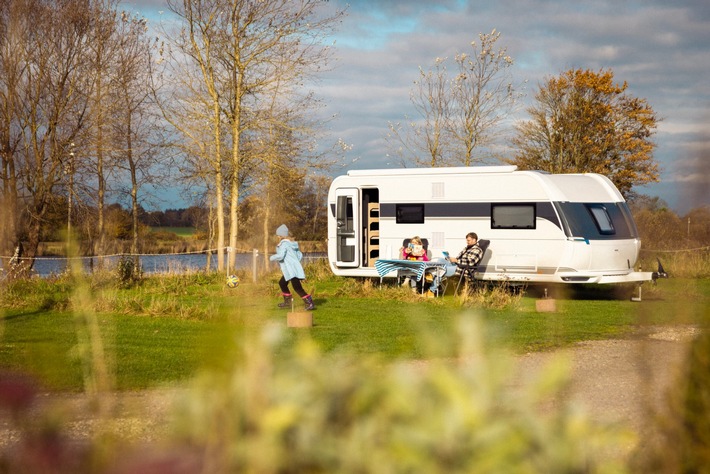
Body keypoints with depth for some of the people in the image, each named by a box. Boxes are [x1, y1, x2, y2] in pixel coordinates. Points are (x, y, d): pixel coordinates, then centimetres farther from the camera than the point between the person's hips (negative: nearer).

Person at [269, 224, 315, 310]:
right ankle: (287, 302, 36)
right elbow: (300, 255, 19)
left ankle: (310, 304, -23)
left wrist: (272, 257, -4)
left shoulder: (284, 243, -12)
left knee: (297, 287, -16)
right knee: (282, 283, 25)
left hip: (291, 271, -10)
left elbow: (280, 255, -22)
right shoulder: (292, 243, 16)